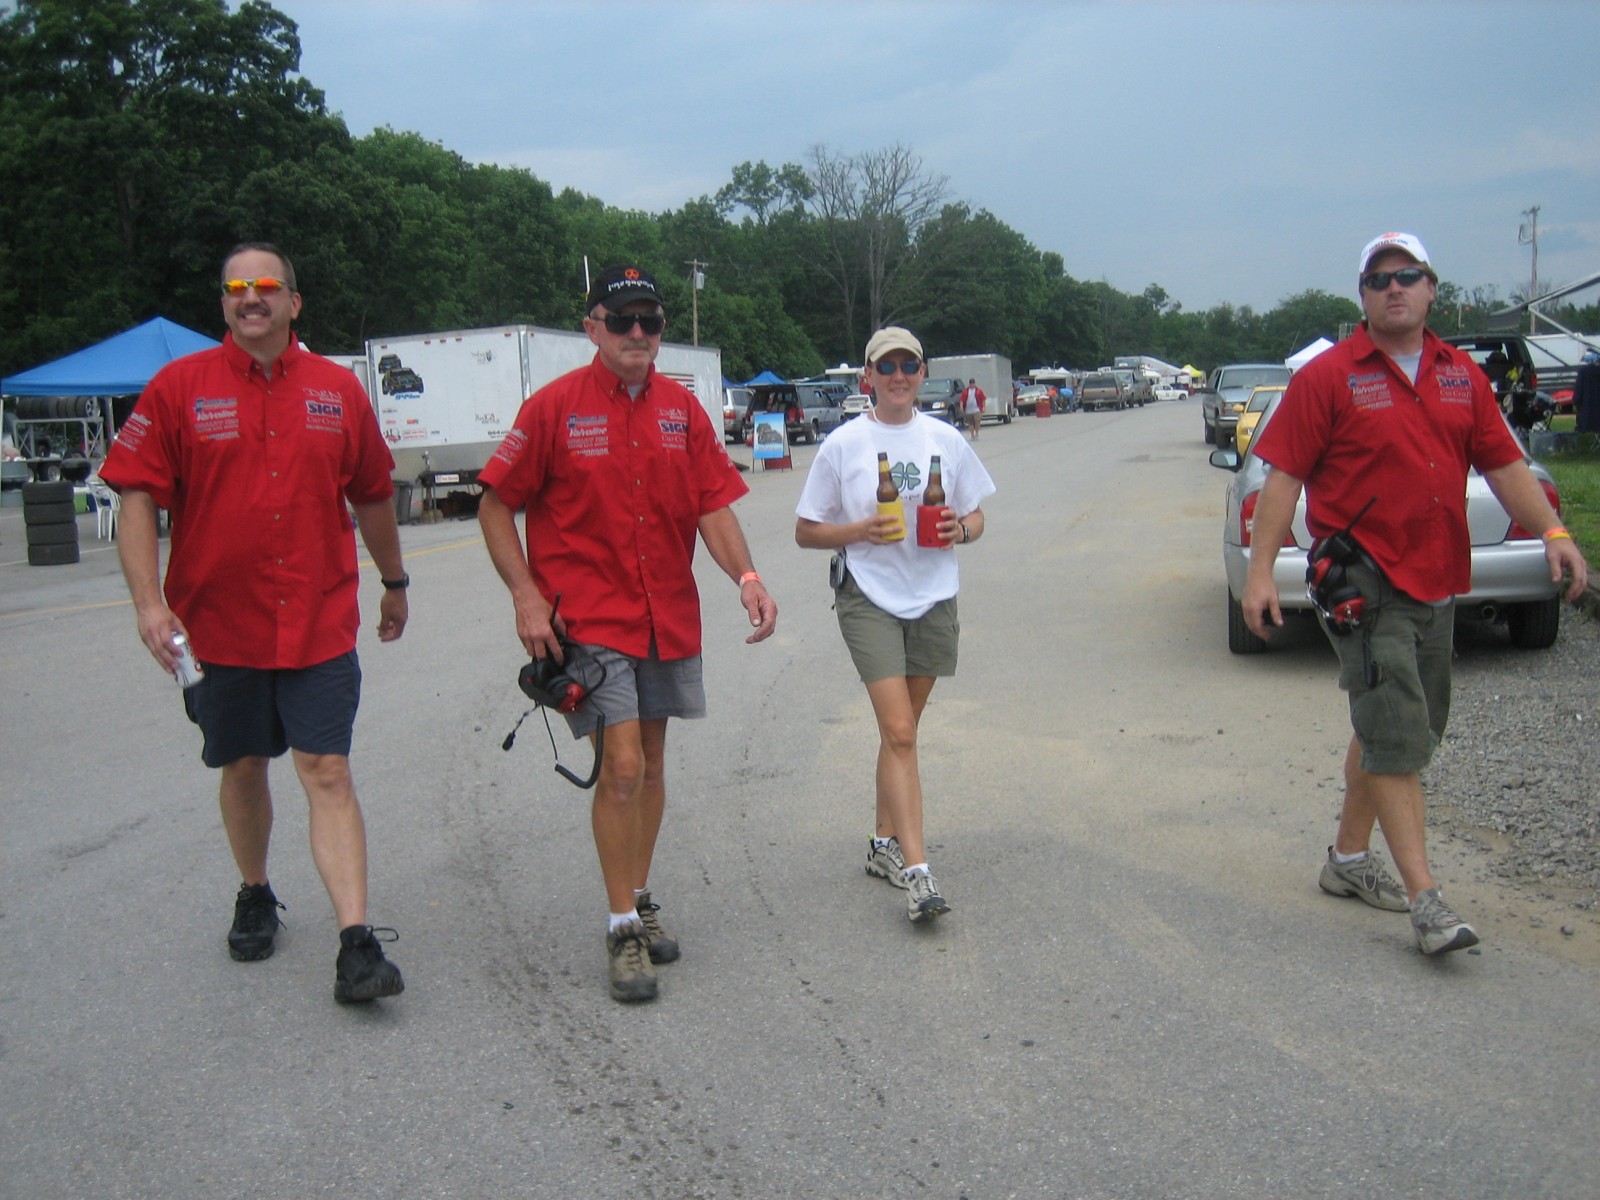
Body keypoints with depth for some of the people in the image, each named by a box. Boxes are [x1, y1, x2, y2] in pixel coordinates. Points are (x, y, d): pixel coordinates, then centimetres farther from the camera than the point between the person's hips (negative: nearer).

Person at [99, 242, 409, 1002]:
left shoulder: (338, 390, 4)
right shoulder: (179, 388, 0)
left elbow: (373, 496, 15)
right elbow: (138, 498, -4)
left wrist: (394, 583, 22)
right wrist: (149, 601, -14)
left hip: (320, 624, 0)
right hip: (220, 622, 1)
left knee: (328, 775, -6)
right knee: (243, 766, 16)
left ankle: (357, 945, -9)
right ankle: (255, 897, 39)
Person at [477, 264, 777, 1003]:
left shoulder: (682, 408, 5)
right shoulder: (555, 407, -6)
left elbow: (713, 505, 3)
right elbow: (495, 506, -3)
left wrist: (745, 576, -14)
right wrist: (525, 594, -13)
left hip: (668, 616, 5)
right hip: (588, 618, -4)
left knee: (651, 763, 14)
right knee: (622, 767, -10)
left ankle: (638, 902, 31)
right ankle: (624, 931, 4)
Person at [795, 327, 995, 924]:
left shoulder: (946, 440, 6)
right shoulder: (843, 445, -2)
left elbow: (976, 518, 13)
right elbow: (807, 532, 1)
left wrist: (960, 529, -10)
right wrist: (863, 530, -16)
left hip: (933, 600, 3)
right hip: (869, 599, -3)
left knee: (900, 730, 12)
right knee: (899, 732, -12)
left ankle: (885, 844, 27)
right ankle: (915, 870, -13)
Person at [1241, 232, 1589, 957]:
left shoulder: (1461, 376, 12)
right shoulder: (1328, 377, -5)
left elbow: (1504, 464, 10)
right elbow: (1284, 476, -8)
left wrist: (1552, 532, -5)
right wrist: (1260, 571, -15)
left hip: (1436, 581, 7)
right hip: (1362, 580, -7)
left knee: (1394, 729, 15)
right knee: (1396, 734, -10)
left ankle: (1348, 859, 31)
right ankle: (1426, 900, -7)